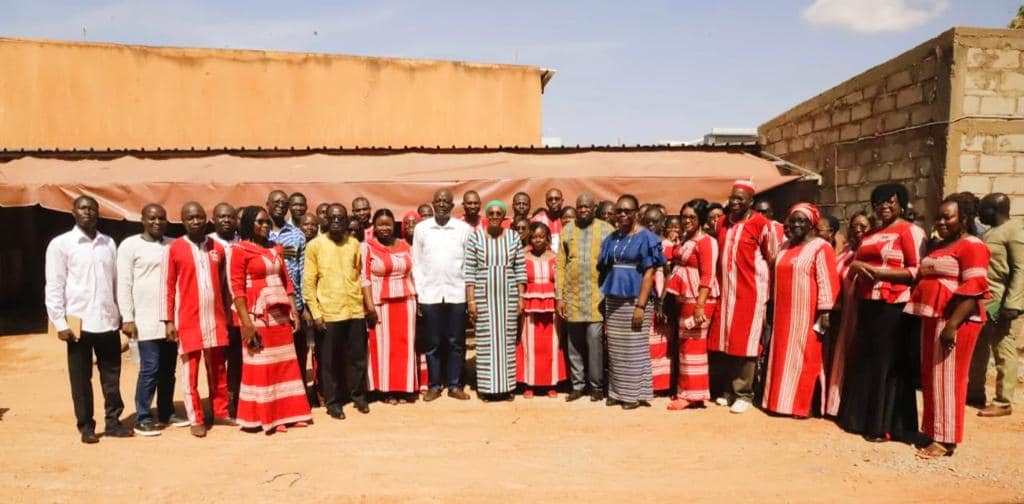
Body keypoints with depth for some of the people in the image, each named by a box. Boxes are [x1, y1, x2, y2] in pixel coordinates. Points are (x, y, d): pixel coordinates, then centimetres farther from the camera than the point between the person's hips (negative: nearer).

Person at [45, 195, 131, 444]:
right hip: (78, 322, -3)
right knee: (81, 379, 7)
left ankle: (113, 422, 20)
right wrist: (60, 323, -9)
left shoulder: (109, 243, 10)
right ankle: (86, 427, 18)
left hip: (108, 321, 3)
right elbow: (54, 287, -4)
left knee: (112, 376, 9)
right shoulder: (60, 244, -1)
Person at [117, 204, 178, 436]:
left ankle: (166, 413, 22)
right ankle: (142, 419, 6)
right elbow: (123, 284, -5)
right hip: (146, 319, -4)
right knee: (150, 369, -5)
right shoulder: (130, 245, -2)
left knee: (168, 369, 10)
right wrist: (127, 318, -10)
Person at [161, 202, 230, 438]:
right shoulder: (173, 249, -4)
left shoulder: (217, 248, 7)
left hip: (215, 318, 3)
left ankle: (220, 412, 23)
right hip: (188, 320, -3)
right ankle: (196, 420, 13)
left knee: (218, 369, 12)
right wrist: (168, 321, -8)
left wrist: (227, 313, 11)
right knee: (190, 372, 4)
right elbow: (167, 287, -4)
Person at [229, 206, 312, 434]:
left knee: (285, 365, 10)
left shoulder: (276, 249, 12)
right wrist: (246, 322, -18)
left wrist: (294, 311, 6)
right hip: (258, 315, -6)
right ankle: (264, 417, 12)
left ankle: (286, 413, 20)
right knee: (261, 367, 2)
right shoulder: (240, 250, -6)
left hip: (280, 314, 6)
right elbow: (237, 288, -11)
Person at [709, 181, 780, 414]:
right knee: (725, 343, 9)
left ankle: (743, 394, 9)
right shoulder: (721, 223, 9)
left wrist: (768, 290, 2)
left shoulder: (761, 224, -8)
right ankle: (728, 390, 21)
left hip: (750, 293, -5)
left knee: (744, 344, -1)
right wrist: (718, 285, 14)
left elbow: (773, 259, -2)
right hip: (726, 293, 6)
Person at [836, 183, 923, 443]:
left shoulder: (909, 231, -5)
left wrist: (878, 271, -19)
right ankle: (863, 417, 22)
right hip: (867, 305, 8)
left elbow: (917, 271, -13)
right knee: (865, 361, 12)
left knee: (888, 364, -2)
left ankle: (886, 425, 7)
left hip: (893, 307, -8)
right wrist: (856, 266, 0)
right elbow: (856, 262, 24)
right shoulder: (870, 235, 19)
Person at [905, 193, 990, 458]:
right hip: (932, 318, 9)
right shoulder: (939, 246, 17)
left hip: (953, 321, -9)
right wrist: (921, 317, 16)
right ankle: (933, 431, 22)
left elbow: (973, 290, -19)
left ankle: (945, 439, 4)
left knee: (946, 378, -4)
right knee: (931, 377, 12)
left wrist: (952, 325, -25)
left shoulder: (971, 246, -10)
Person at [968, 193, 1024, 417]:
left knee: (1003, 353, -2)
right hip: (981, 302, 9)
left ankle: (1003, 402, 5)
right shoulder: (991, 231, 17)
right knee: (978, 350, 16)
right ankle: (975, 392, 27)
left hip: (1000, 305, -9)